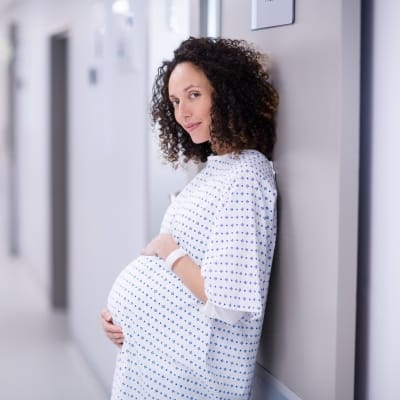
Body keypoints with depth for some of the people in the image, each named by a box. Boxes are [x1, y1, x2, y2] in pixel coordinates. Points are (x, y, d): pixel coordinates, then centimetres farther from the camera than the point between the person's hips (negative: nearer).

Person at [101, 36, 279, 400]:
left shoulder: (244, 177, -19)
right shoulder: (215, 168, 9)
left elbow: (227, 305, -25)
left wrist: (168, 249, -13)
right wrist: (122, 314, 3)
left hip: (188, 368, -8)